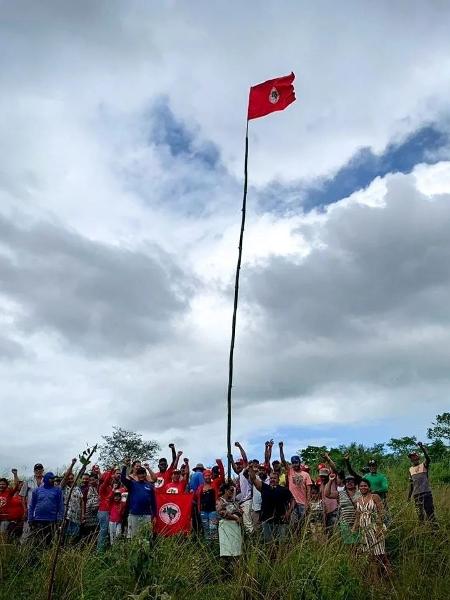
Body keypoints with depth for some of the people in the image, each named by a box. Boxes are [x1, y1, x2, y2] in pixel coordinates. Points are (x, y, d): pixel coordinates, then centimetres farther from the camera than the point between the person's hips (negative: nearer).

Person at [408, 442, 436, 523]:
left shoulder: (424, 465, 0)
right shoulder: (411, 469, 13)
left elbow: (428, 459, -23)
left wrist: (422, 448, -32)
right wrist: (409, 495, 18)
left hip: (426, 492, -5)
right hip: (416, 494, 5)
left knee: (429, 510, -5)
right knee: (420, 512, 8)